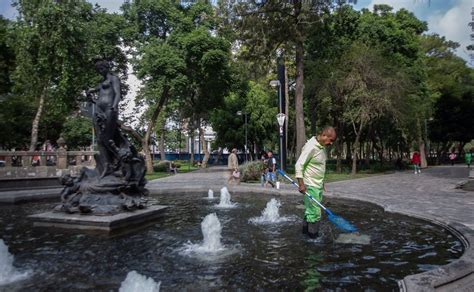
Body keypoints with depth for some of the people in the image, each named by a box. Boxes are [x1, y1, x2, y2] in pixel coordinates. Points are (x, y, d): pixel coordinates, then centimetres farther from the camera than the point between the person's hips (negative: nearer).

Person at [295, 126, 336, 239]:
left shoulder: (321, 147, 9)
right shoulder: (311, 147, -20)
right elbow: (299, 165, -21)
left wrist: (322, 182, 23)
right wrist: (301, 184, -25)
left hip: (318, 185, 9)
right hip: (310, 186, -9)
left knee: (310, 209, 18)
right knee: (315, 212, -6)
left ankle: (306, 229, 29)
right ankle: (313, 236, 4)